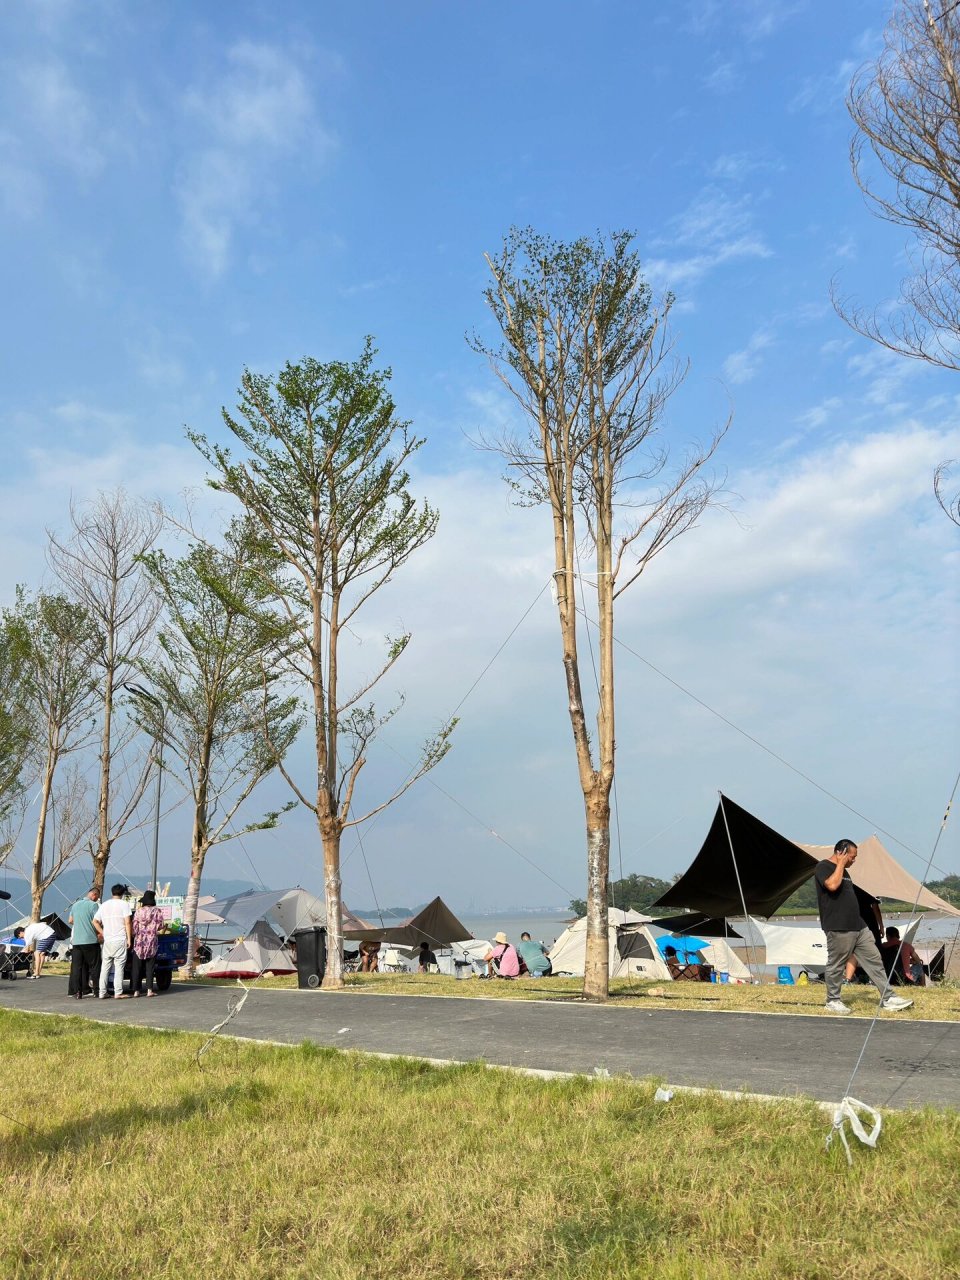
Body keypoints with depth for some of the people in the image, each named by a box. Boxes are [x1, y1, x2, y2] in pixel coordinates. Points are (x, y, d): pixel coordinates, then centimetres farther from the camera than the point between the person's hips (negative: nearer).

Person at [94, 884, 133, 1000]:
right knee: (119, 966, -2)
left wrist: (102, 933, 14)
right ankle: (118, 993, -4)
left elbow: (95, 921, 9)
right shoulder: (124, 904, -4)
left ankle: (102, 993, 11)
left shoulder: (103, 905, 12)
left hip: (107, 940, 4)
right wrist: (129, 939, -6)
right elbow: (127, 923, -9)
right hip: (120, 940, -4)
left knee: (105, 967, 11)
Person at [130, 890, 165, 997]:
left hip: (139, 941, 0)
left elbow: (134, 926, -2)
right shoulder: (157, 911, -4)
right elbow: (160, 926, -2)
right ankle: (149, 990, 0)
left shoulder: (138, 911, -2)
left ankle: (136, 990, 5)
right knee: (150, 967, 5)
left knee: (136, 967, 7)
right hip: (152, 941, 0)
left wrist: (134, 935, 12)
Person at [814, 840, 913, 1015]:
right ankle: (832, 1001, 14)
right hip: (838, 929, -9)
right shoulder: (823, 867, -9)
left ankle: (887, 999, 10)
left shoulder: (843, 870, 21)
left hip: (858, 927, 9)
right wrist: (840, 863, -17)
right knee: (836, 966, 1)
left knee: (874, 960, 6)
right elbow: (832, 885, -28)